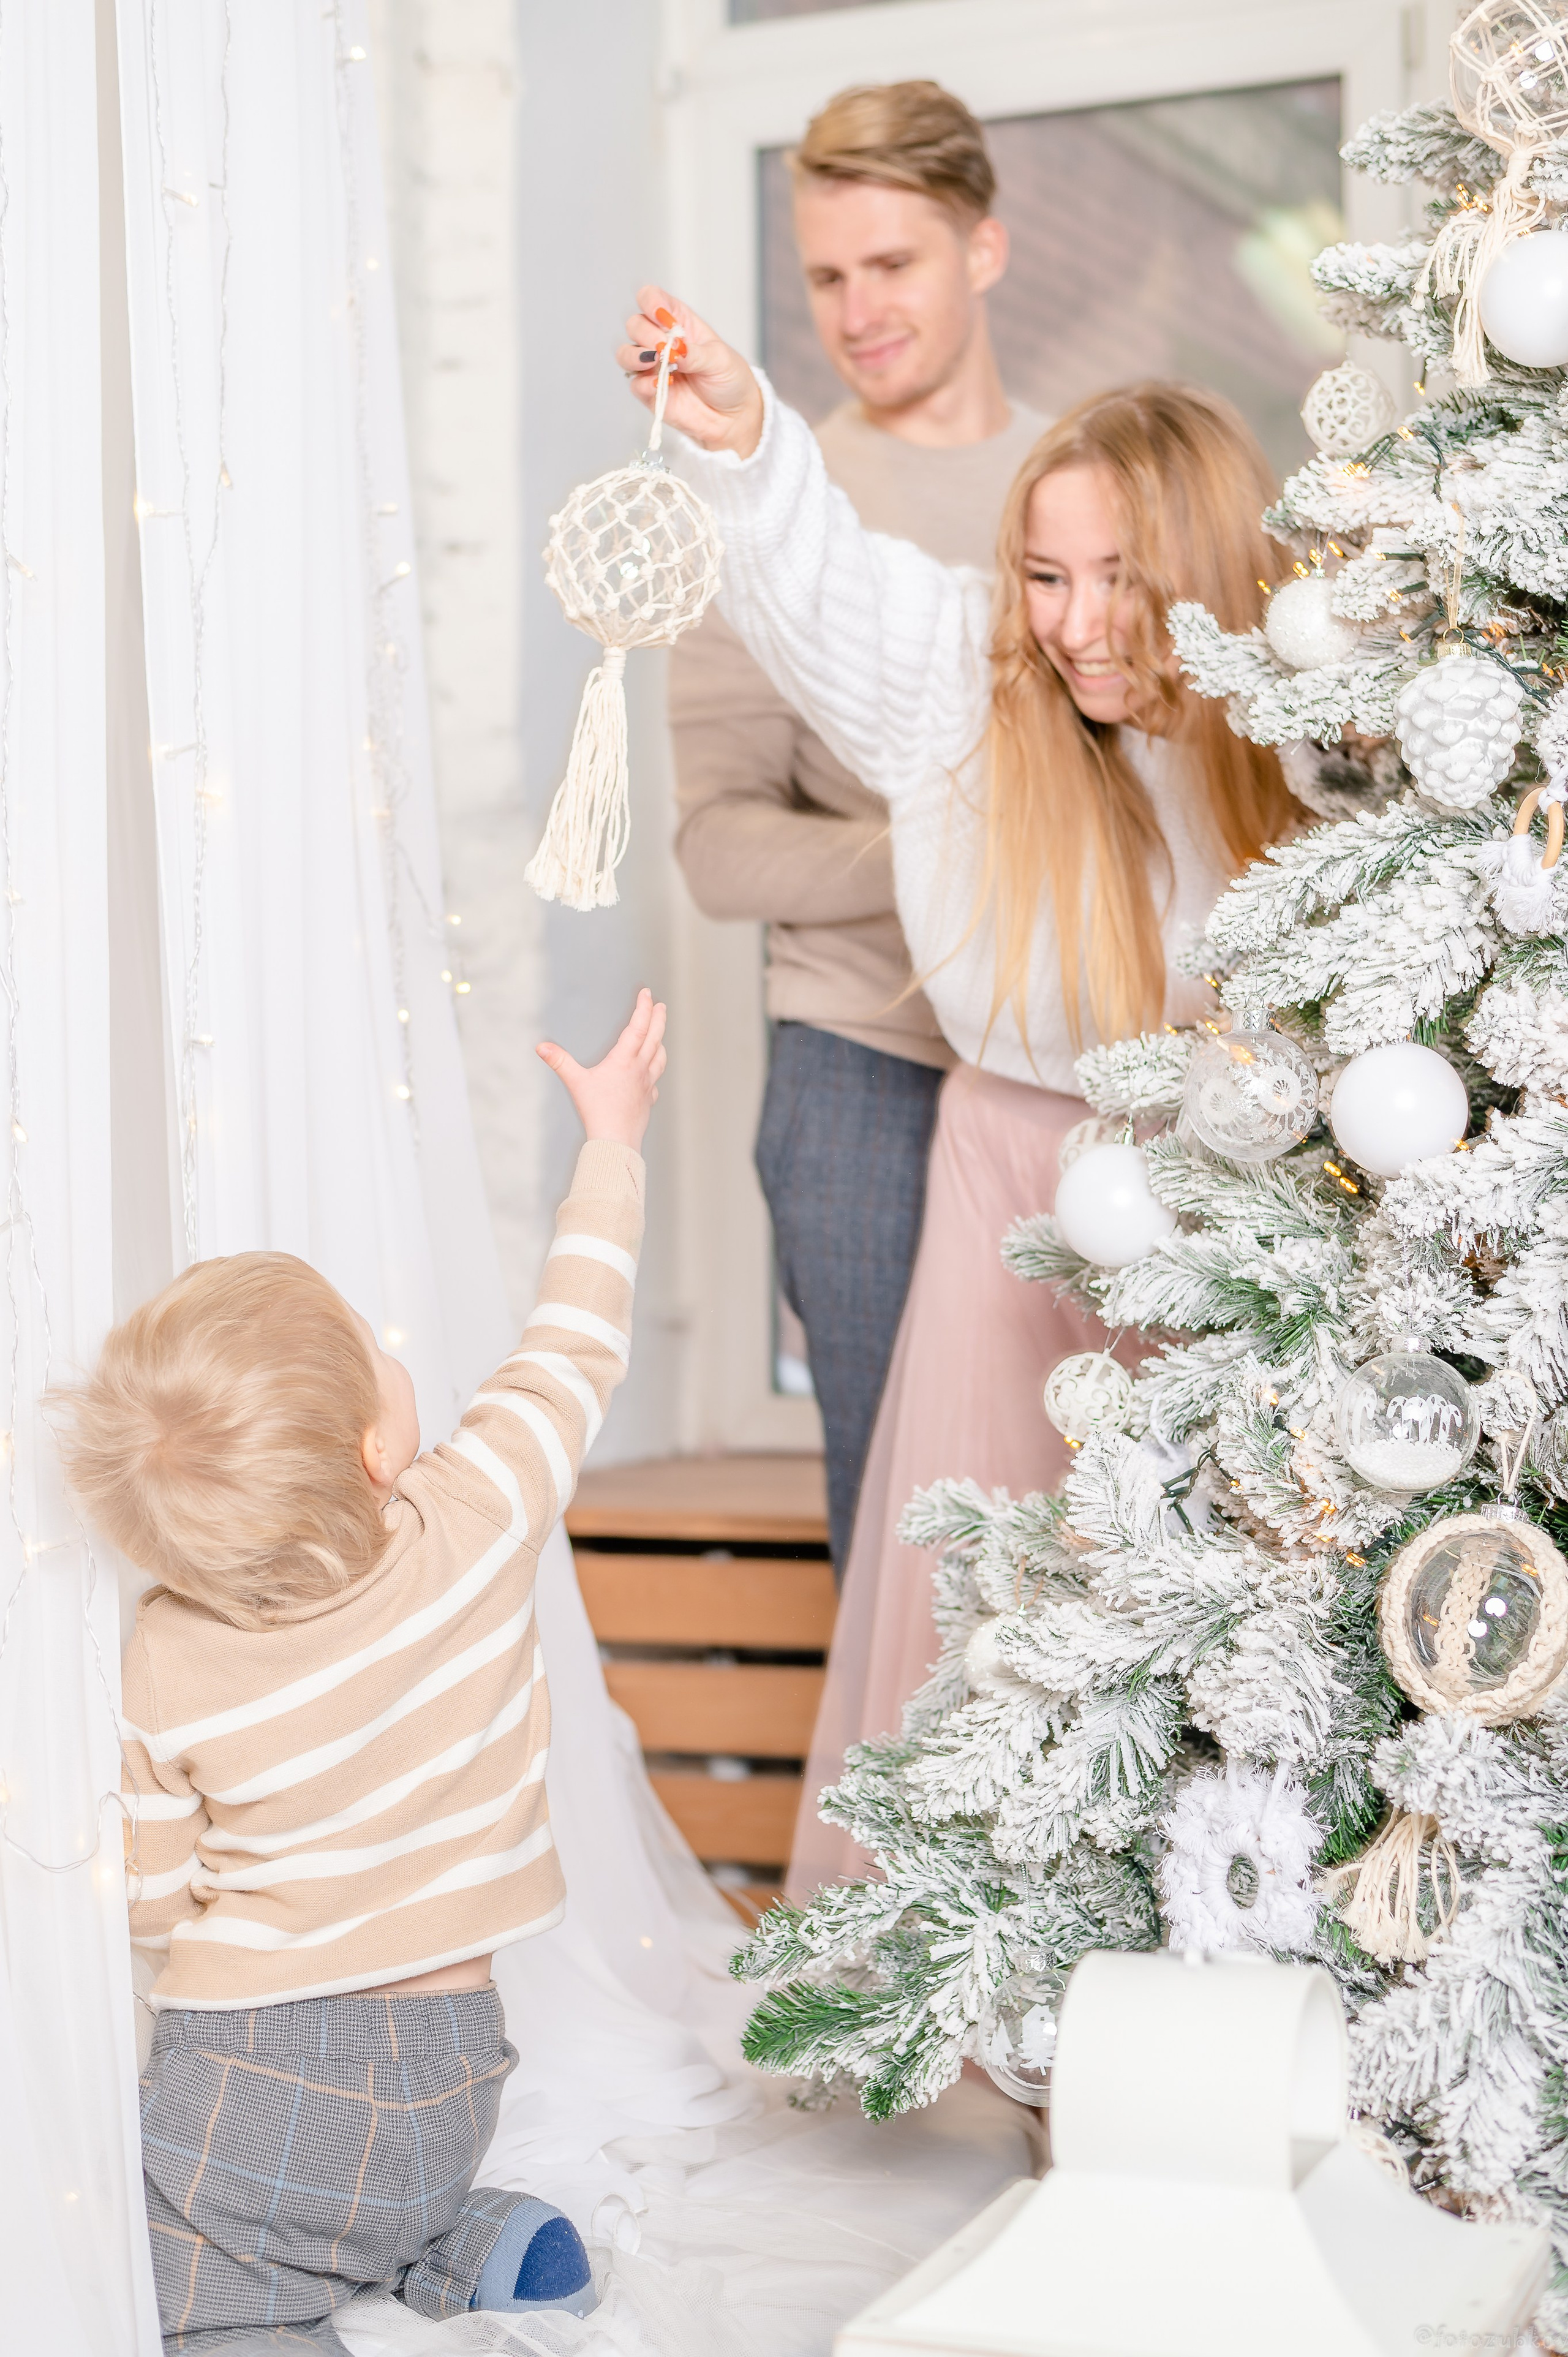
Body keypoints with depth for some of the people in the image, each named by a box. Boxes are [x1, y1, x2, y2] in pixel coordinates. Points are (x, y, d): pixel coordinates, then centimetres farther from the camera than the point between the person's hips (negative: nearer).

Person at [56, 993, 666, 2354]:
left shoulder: (165, 1667, -16)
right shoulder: (482, 1521, -16)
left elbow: (152, 1903, -6)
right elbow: (580, 1342, 1)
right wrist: (612, 1141, 14)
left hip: (252, 2075, -4)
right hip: (447, 2071, 4)